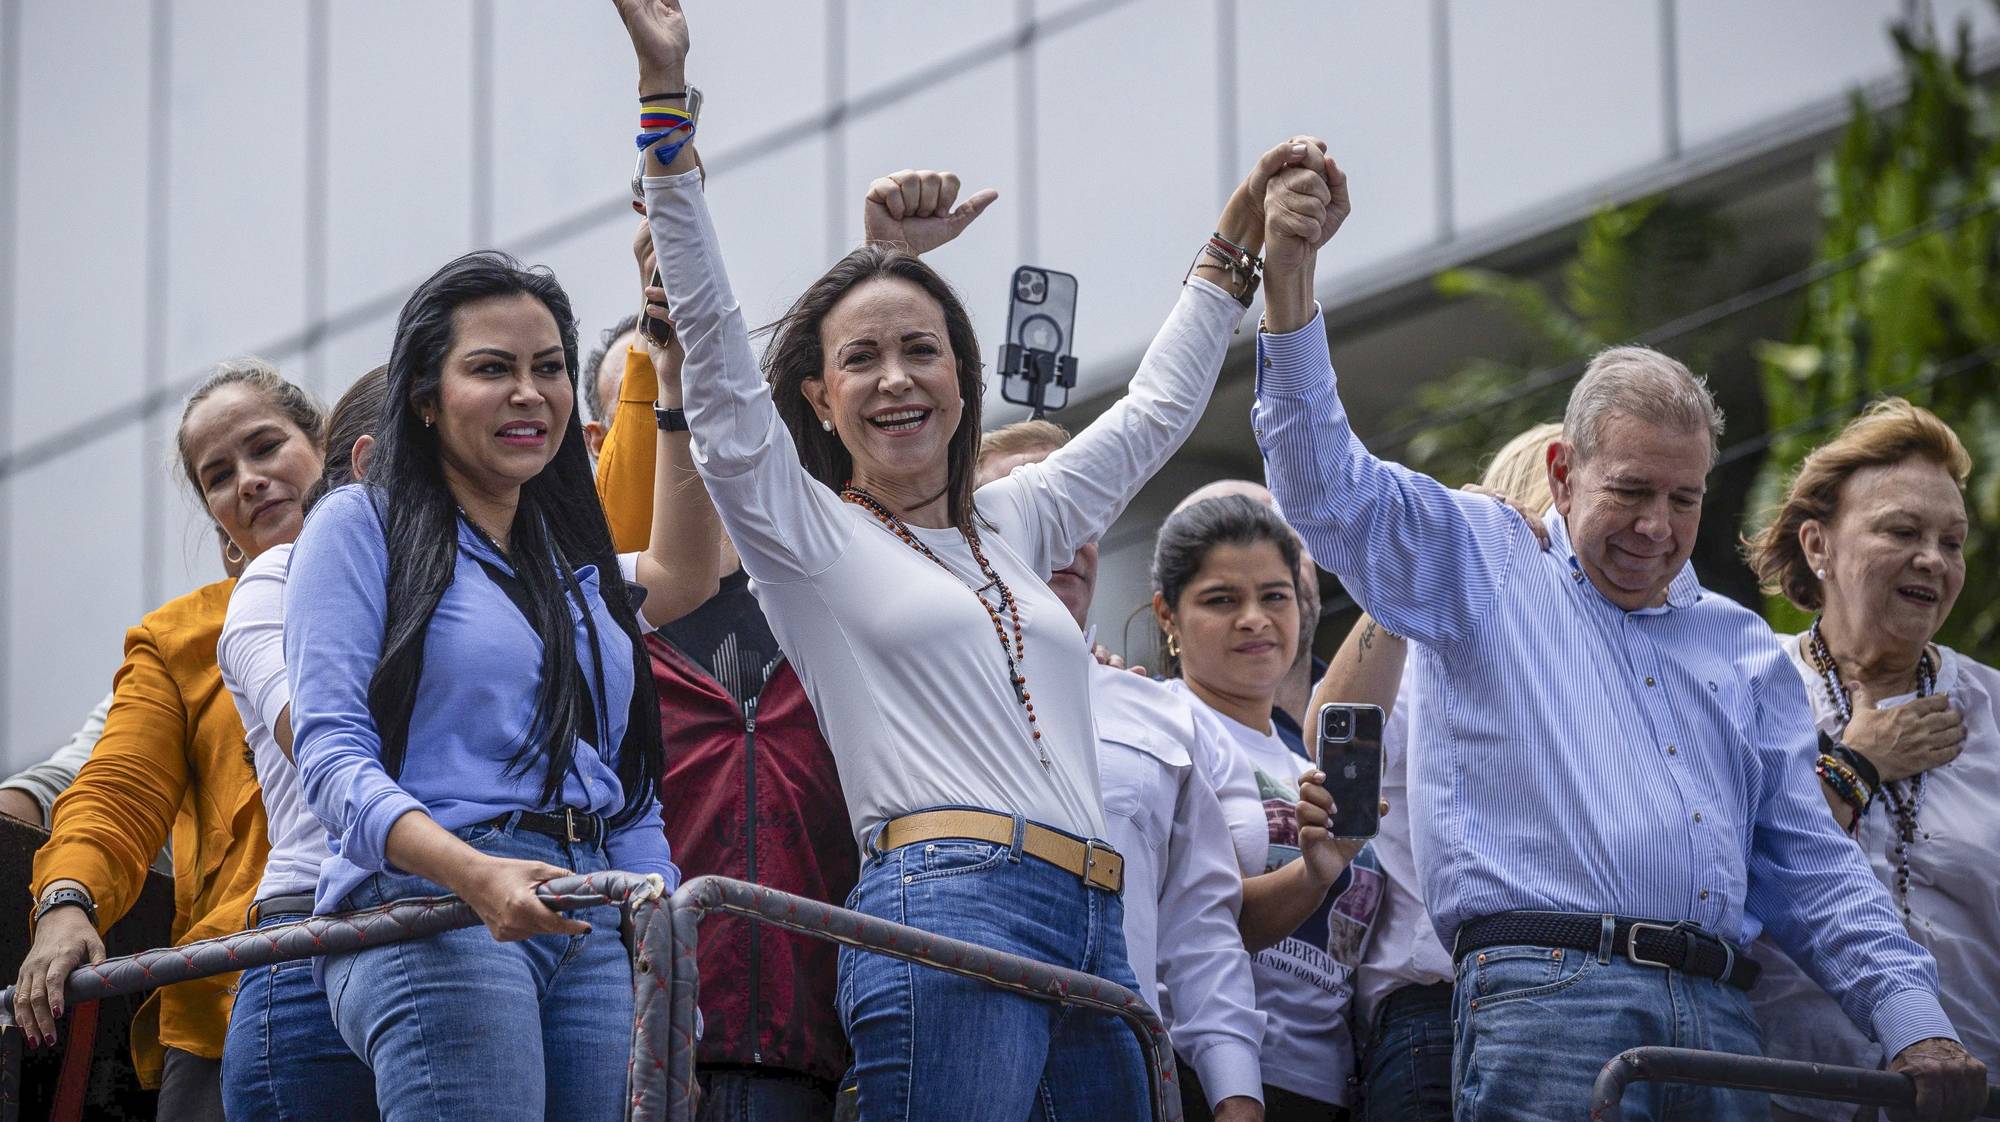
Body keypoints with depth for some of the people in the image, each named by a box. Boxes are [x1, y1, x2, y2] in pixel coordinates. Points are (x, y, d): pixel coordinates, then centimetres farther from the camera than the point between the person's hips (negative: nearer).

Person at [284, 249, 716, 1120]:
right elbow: (331, 754, -6)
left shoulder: (576, 559, 24)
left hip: (600, 942, 6)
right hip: (430, 917, -6)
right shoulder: (363, 525, 6)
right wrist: (476, 875, -24)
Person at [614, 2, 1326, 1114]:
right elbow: (712, 337, 0)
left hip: (1097, 938, 7)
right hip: (949, 915, -6)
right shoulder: (808, 534, 9)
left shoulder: (1014, 525, 25)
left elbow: (1157, 411, 38)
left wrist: (1235, 241, 41)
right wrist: (666, 96, -5)